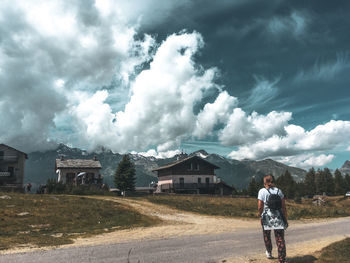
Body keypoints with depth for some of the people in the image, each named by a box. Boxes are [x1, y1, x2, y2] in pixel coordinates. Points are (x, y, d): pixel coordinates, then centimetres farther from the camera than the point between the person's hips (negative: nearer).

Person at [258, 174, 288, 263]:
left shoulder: (262, 191, -8)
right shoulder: (279, 191, 1)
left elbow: (260, 207, -12)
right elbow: (283, 207, 0)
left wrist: (260, 215, 7)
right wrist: (285, 219, 8)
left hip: (267, 218, -2)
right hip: (278, 219, 2)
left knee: (266, 235, 23)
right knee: (280, 239, 5)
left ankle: (269, 252, 41)